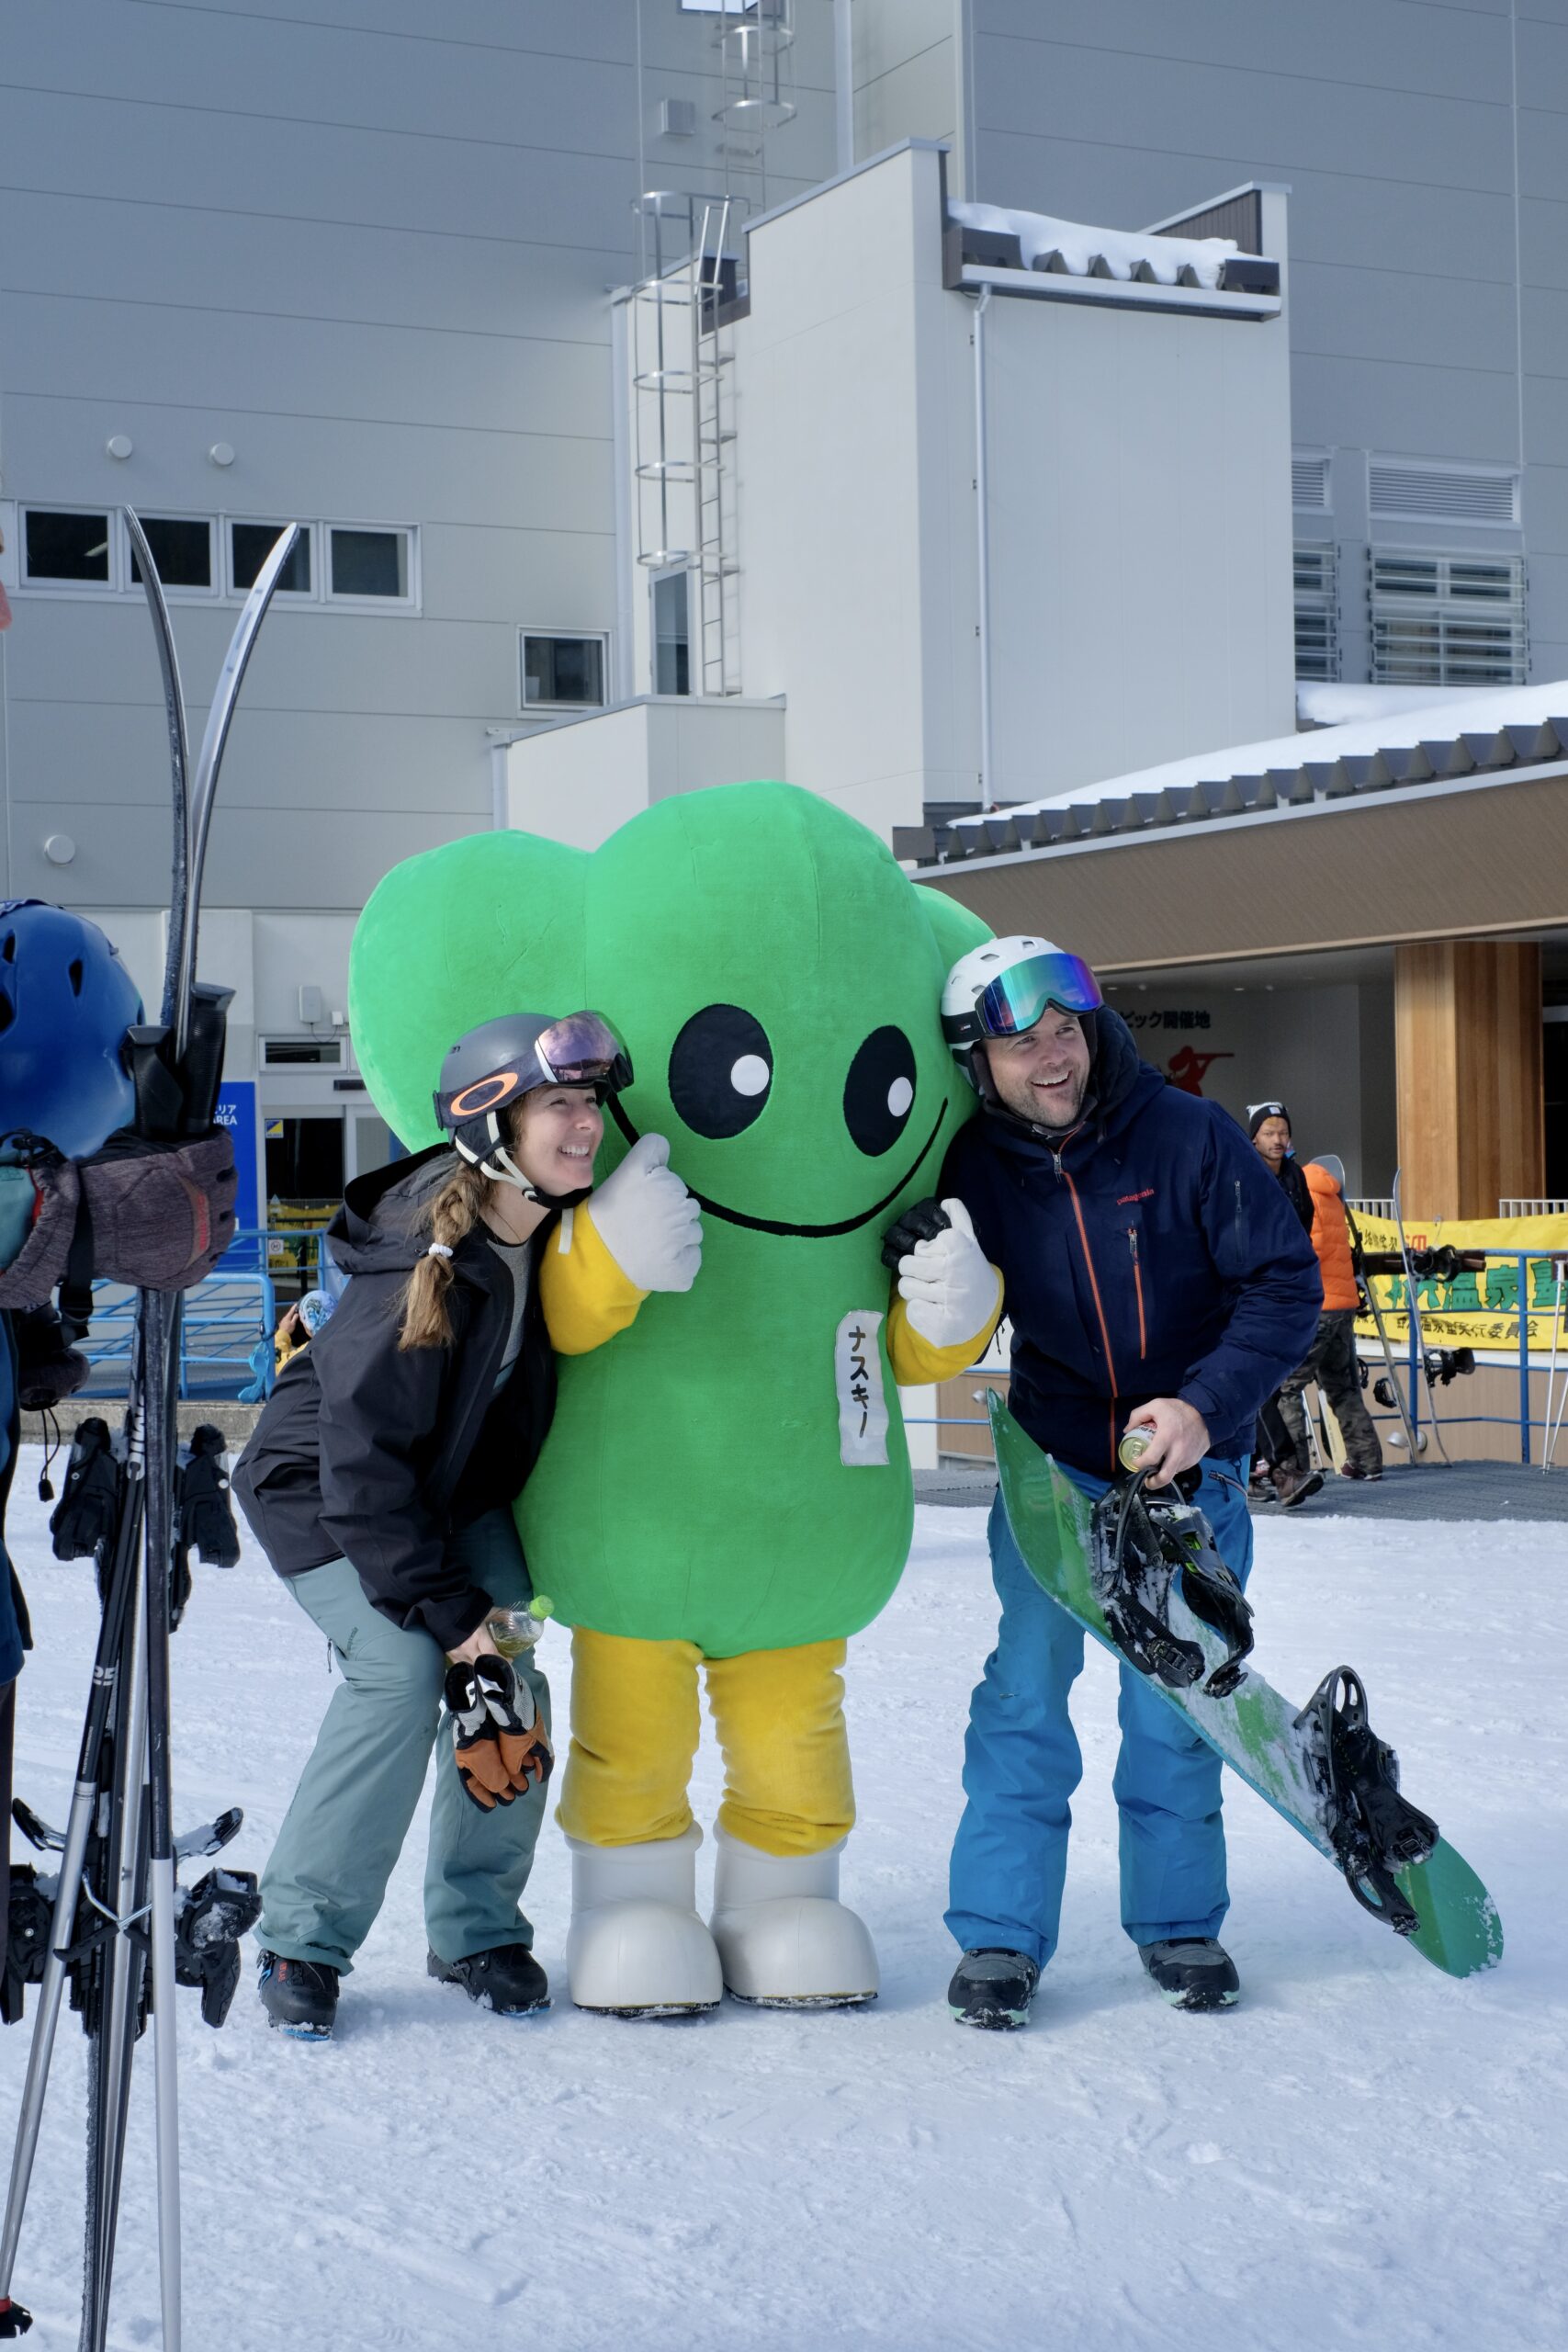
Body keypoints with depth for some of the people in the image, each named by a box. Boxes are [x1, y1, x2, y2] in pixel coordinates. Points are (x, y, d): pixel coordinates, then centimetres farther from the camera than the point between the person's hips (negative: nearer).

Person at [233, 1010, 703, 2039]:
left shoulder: (553, 1232, -14)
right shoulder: (419, 1267, -32)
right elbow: (364, 1461, -29)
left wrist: (620, 1263, -16)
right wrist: (450, 1613, -27)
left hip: (457, 1494, 6)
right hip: (322, 1490, -6)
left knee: (511, 1685, -9)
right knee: (403, 1669, -23)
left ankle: (478, 1928, 8)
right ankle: (303, 1940, -9)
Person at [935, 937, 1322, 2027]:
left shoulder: (1189, 1133, -14)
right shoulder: (973, 1168, -7)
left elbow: (1287, 1282, -12)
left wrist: (1205, 1406, -22)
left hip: (1191, 1470, -1)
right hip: (1052, 1465, 1)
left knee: (1175, 1703, 6)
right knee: (1024, 1695, -3)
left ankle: (1179, 1924, 22)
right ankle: (1000, 1933, 7)